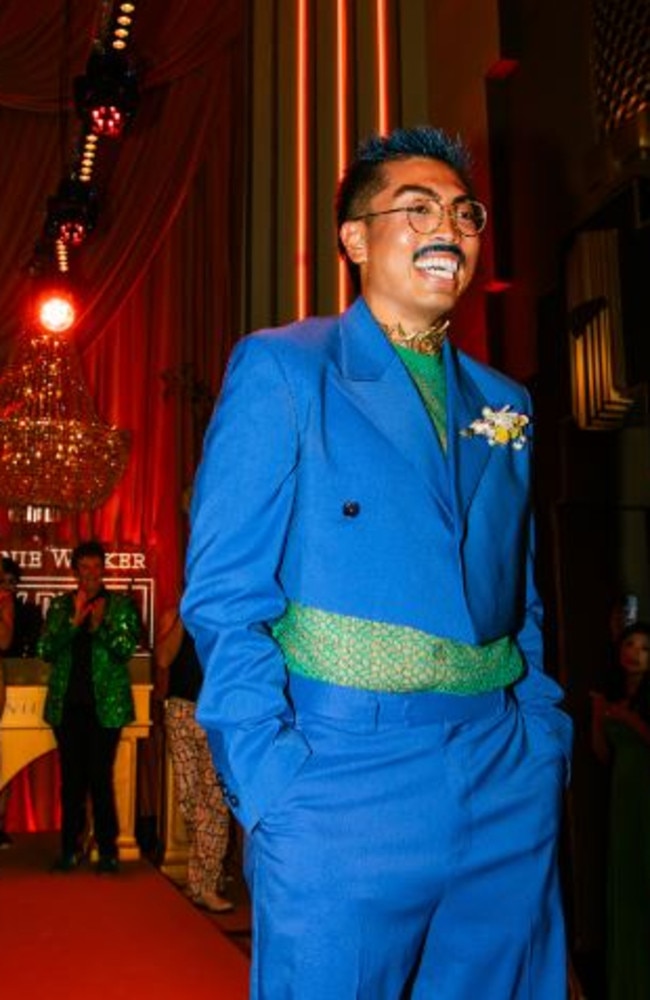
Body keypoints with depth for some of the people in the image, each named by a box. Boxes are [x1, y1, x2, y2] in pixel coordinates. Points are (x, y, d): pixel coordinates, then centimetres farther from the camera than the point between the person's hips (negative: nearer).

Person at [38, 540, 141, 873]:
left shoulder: (121, 605, 5)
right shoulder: (60, 606, 11)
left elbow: (126, 649, -4)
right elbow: (45, 650, 1)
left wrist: (101, 625, -18)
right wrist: (74, 621, -10)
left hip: (105, 704, -2)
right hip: (67, 704, 2)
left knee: (101, 777, -3)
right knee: (71, 779, 7)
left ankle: (107, 849, 7)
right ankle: (71, 848, 17)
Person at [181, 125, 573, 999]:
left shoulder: (504, 403, 13)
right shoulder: (279, 369, -2)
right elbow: (223, 597, -8)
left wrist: (545, 745, 5)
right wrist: (271, 788, -14)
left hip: (510, 792, 5)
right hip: (344, 776, -5)